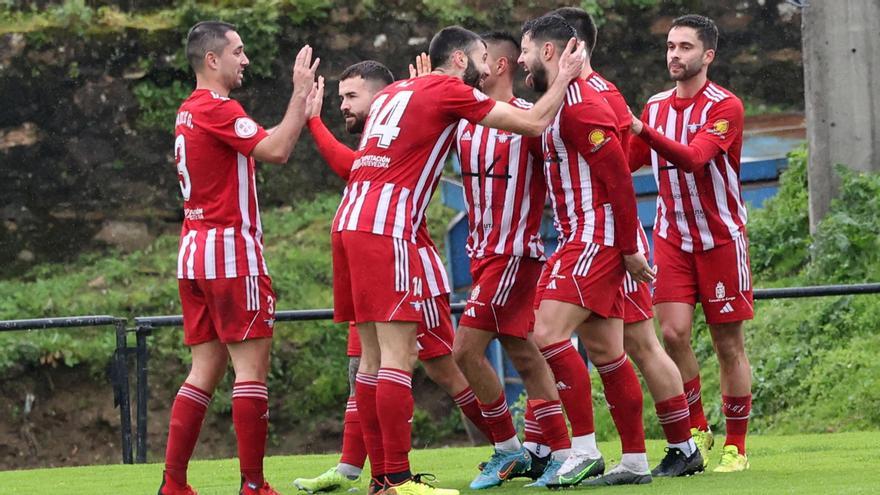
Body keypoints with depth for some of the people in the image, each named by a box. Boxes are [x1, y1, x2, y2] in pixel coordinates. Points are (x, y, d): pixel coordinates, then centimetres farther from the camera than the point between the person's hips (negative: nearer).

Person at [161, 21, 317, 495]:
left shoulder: (189, 112, 16)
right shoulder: (218, 108, -13)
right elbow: (276, 150, -20)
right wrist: (301, 93, -12)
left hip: (194, 249, 9)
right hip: (230, 248, -9)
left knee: (206, 370, 9)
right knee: (252, 367, -7)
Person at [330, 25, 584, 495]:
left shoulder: (394, 91, 22)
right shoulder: (451, 91, 0)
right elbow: (533, 123, 1)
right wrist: (564, 77, 16)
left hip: (348, 223, 8)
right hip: (384, 229, -8)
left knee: (374, 358, 10)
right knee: (397, 357, -9)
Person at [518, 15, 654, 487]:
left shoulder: (579, 105, -15)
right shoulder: (560, 103, 17)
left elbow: (619, 176, -18)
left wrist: (628, 249, -17)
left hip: (594, 239, -10)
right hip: (582, 240, 10)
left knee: (548, 333, -16)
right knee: (605, 351, 9)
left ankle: (584, 449, -13)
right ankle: (635, 462, 12)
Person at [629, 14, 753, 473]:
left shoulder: (725, 107, -11)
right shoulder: (656, 106, 7)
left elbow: (694, 158, -27)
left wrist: (643, 130, -40)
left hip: (721, 238, -4)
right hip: (671, 238, 4)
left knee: (728, 345, 0)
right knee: (673, 332, -10)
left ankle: (735, 448, 7)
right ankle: (696, 431, 6)